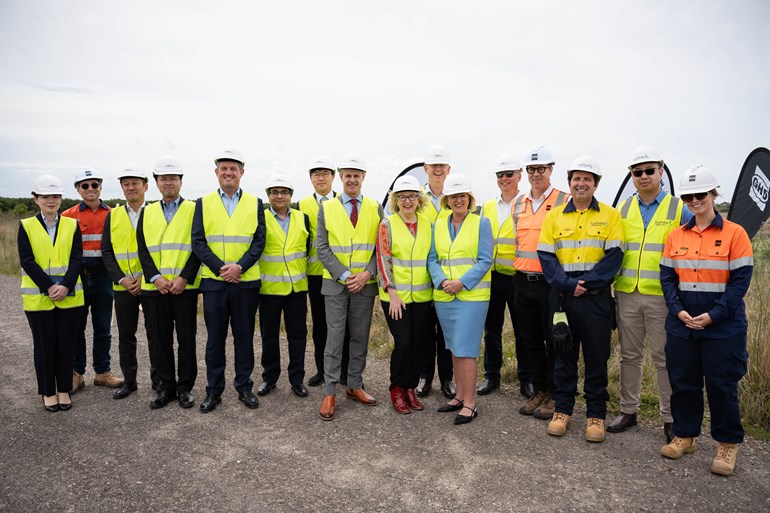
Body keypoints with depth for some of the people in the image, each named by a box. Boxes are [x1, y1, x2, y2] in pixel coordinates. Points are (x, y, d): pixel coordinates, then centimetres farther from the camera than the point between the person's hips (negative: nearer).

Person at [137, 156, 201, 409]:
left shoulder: (193, 210, 3)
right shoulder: (147, 212, 13)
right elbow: (142, 249, 6)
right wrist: (156, 277, -9)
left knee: (186, 338, 3)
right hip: (154, 287, 3)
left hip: (185, 287, -3)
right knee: (159, 339, 8)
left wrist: (184, 277, -14)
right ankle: (166, 386, 21)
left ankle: (185, 387, 16)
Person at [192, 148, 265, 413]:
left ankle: (244, 387, 20)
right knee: (215, 337, 7)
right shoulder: (203, 203, 7)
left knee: (244, 336, 8)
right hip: (213, 281, 0)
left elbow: (259, 241, 0)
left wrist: (240, 267, -15)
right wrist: (220, 268, -13)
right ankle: (213, 390, 20)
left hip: (246, 281, 0)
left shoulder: (255, 203, 7)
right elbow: (198, 242, 0)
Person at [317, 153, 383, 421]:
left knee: (360, 338, 10)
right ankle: (329, 393, 9)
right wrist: (345, 275, -12)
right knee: (334, 338, 1)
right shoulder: (326, 208, 1)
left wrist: (367, 273, -11)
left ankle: (355, 386, 24)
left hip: (365, 283, 2)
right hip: (335, 283, -2)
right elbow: (323, 248, -4)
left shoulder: (375, 208, 5)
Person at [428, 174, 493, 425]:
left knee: (465, 349, -6)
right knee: (454, 348, 13)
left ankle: (470, 404, 4)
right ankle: (460, 395, 25)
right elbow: (432, 259, 8)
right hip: (444, 296, 5)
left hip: (472, 295, -5)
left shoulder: (481, 223, -1)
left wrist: (462, 282, -17)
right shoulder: (438, 225, 11)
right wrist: (442, 281, -10)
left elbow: (485, 261, -7)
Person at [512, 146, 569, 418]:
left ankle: (553, 395, 18)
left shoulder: (564, 201, -4)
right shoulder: (518, 203, 12)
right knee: (530, 340, 13)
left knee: (553, 342, 4)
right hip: (523, 281, 6)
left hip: (550, 282, -5)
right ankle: (538, 391, 28)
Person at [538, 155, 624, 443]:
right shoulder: (554, 216, 8)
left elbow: (614, 256, -5)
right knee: (563, 355, 10)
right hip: (562, 297, 2)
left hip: (596, 298, -1)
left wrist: (586, 284, -15)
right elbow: (546, 256, 0)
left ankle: (596, 415, 20)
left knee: (597, 358, 6)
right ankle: (563, 410, 23)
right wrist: (568, 284, -13)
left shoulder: (610, 215, 4)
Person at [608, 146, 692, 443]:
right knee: (629, 356, 12)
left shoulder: (679, 209, 0)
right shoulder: (623, 210, 10)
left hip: (662, 296, -3)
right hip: (627, 295, 3)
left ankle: (671, 418, 18)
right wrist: (610, 283, 6)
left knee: (665, 358, 4)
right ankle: (628, 411, 24)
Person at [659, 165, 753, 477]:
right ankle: (685, 436, 28)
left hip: (723, 326, -3)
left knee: (722, 385, 5)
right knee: (682, 382, 11)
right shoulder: (676, 236, 6)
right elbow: (667, 277, 5)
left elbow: (741, 280, -9)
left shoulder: (734, 233, -5)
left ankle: (728, 445, 24)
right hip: (681, 325, 4)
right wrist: (679, 310, -9)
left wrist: (714, 315, -17)